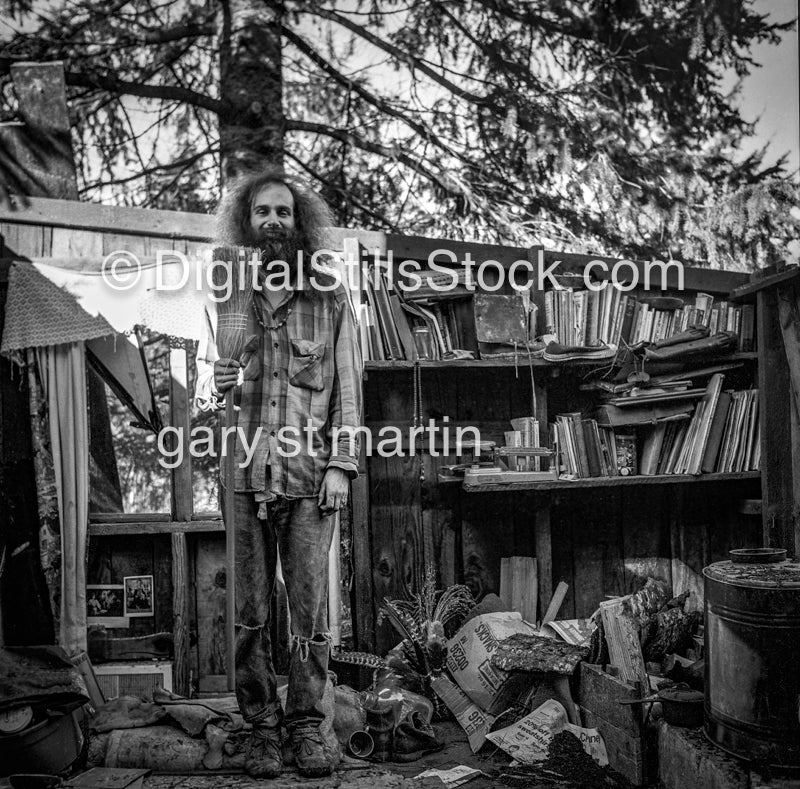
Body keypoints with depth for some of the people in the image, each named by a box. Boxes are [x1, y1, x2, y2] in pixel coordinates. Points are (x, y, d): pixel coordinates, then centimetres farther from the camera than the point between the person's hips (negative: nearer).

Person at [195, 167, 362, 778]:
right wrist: (213, 385, -9)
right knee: (250, 610, 5)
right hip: (242, 474, 2)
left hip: (308, 475, -1)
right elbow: (203, 381, 16)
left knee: (311, 606, 0)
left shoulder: (330, 297, 7)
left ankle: (306, 723, 13)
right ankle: (262, 725, 17)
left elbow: (348, 386, 4)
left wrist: (341, 465, -4)